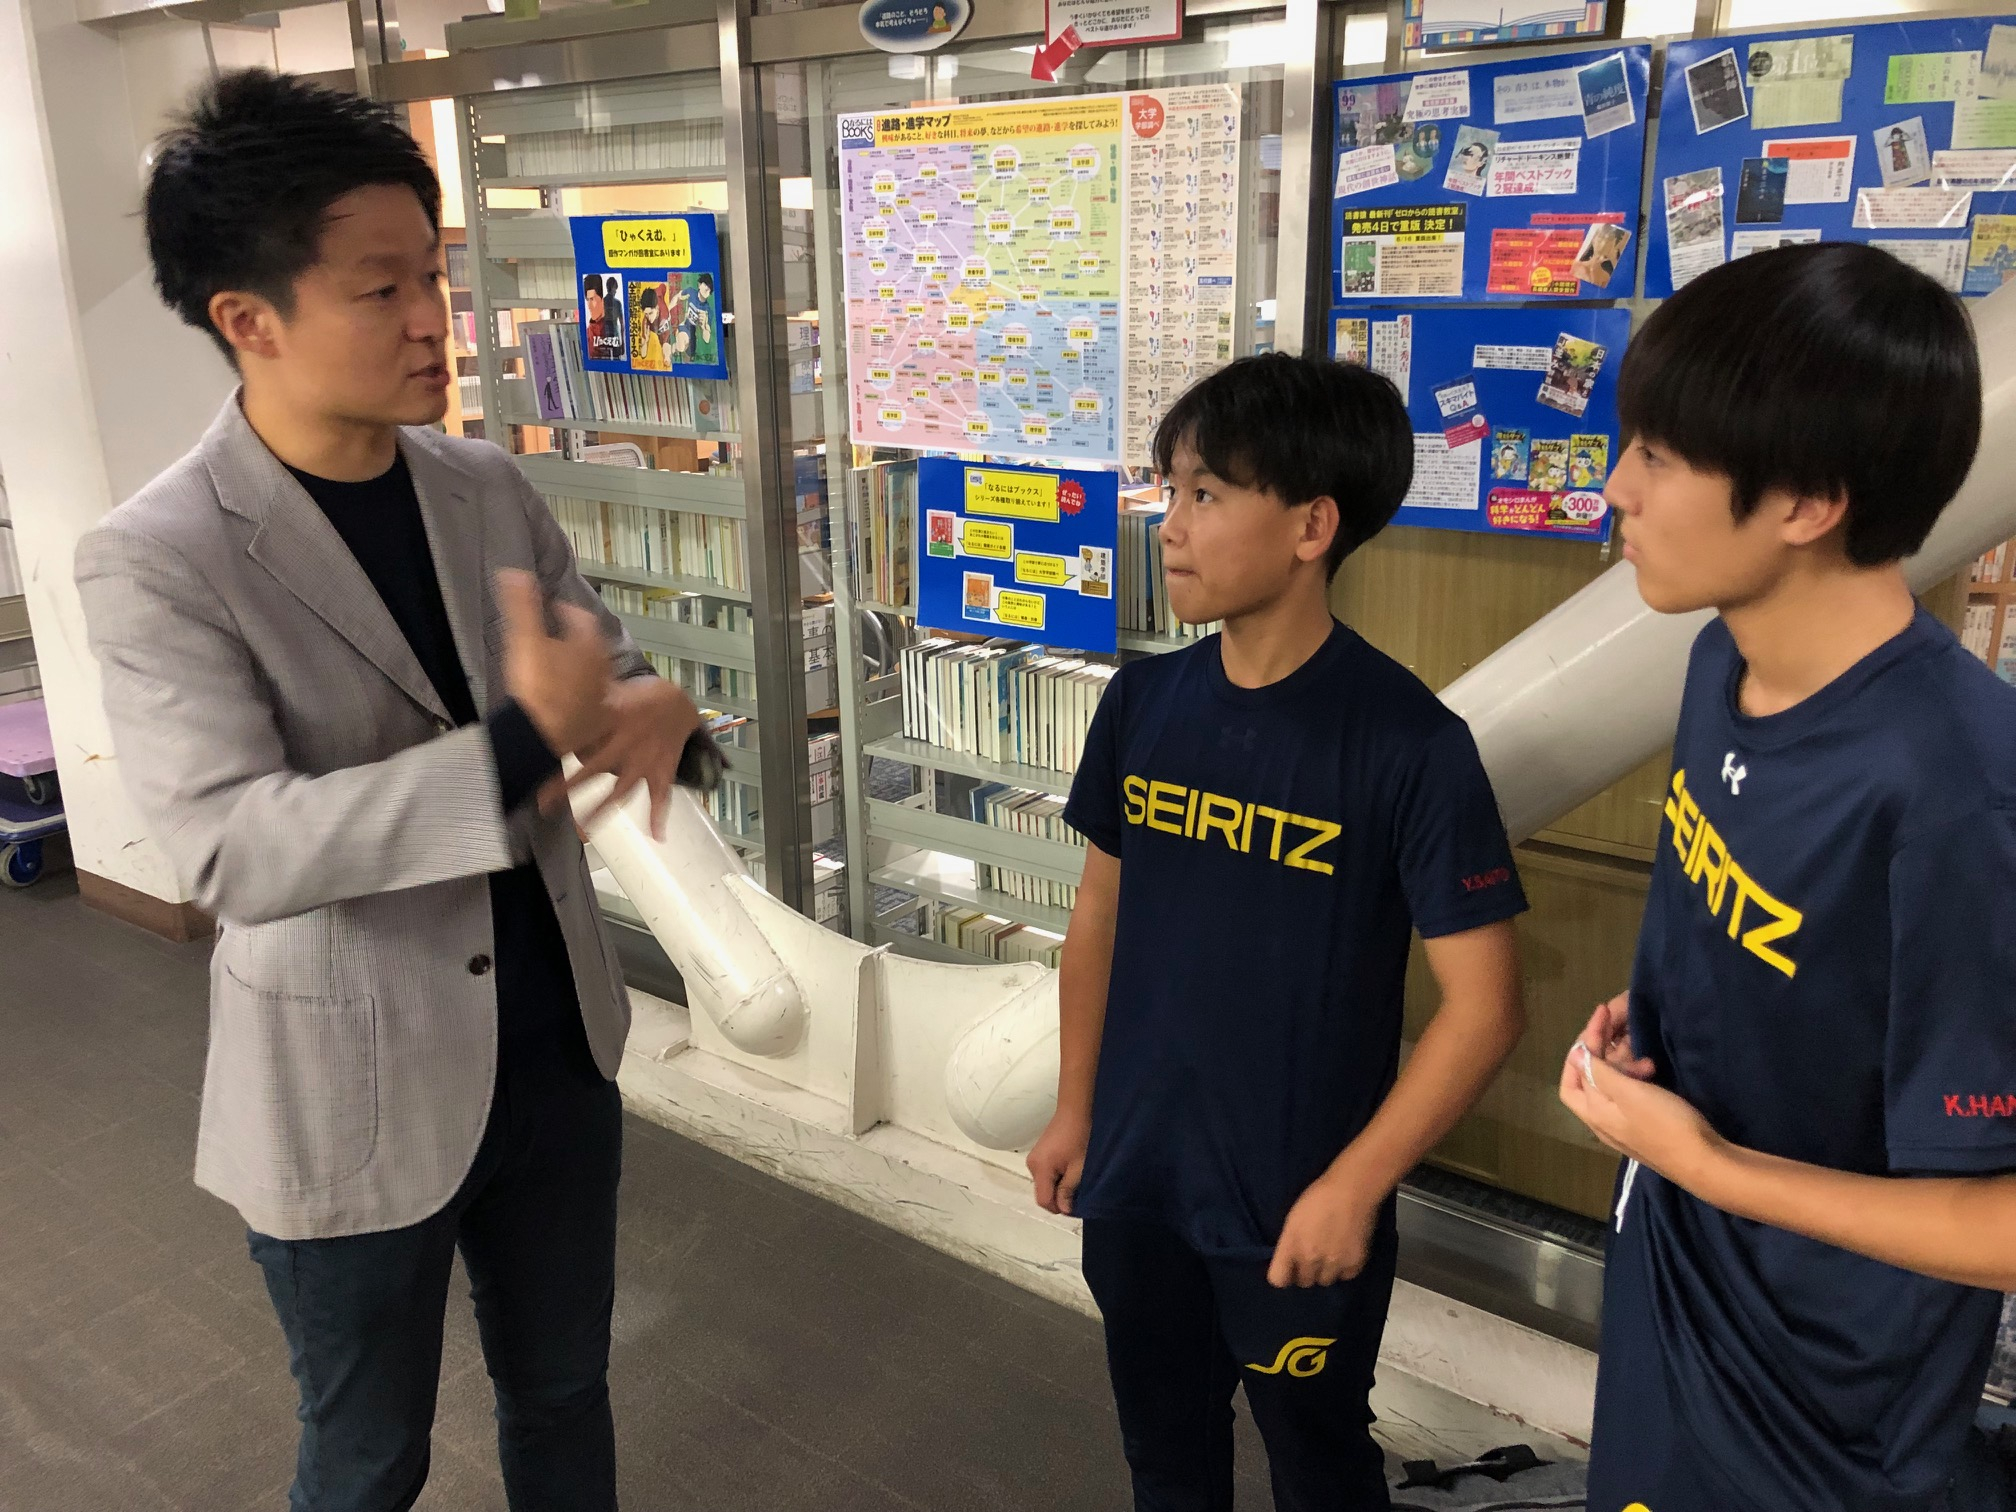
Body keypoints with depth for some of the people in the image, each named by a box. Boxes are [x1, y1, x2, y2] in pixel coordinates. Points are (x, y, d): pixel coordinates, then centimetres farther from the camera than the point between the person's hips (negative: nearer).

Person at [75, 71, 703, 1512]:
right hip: (353, 1097, -4)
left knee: (563, 1391, 25)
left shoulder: (490, 488, -1)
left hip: (556, 1045, 5)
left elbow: (612, 673, 5)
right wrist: (521, 745, -36)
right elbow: (236, 850, -26)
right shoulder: (157, 559, -18)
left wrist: (648, 716, -20)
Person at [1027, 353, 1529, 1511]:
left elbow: (1486, 1006, -16)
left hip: (1298, 1206, -4)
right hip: (1135, 1178, 5)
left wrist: (1356, 1184, -16)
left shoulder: (1410, 741, -20)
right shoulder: (1143, 702, -4)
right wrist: (1075, 1108, 10)